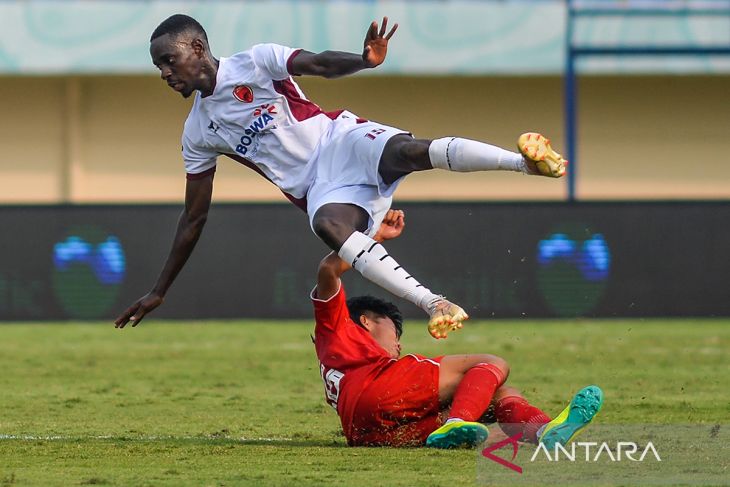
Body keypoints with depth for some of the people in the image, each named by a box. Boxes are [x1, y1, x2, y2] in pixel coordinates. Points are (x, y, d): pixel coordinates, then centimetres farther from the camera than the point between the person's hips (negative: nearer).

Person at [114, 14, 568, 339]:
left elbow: (318, 64, -15)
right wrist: (160, 291, 21)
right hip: (320, 190, 3)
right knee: (328, 224, -33)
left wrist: (365, 60, -38)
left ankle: (525, 160, -51)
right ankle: (434, 304, -45)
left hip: (342, 142, -3)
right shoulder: (198, 134, 15)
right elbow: (194, 218, 21)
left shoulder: (255, 63, 1)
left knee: (410, 150, -35)